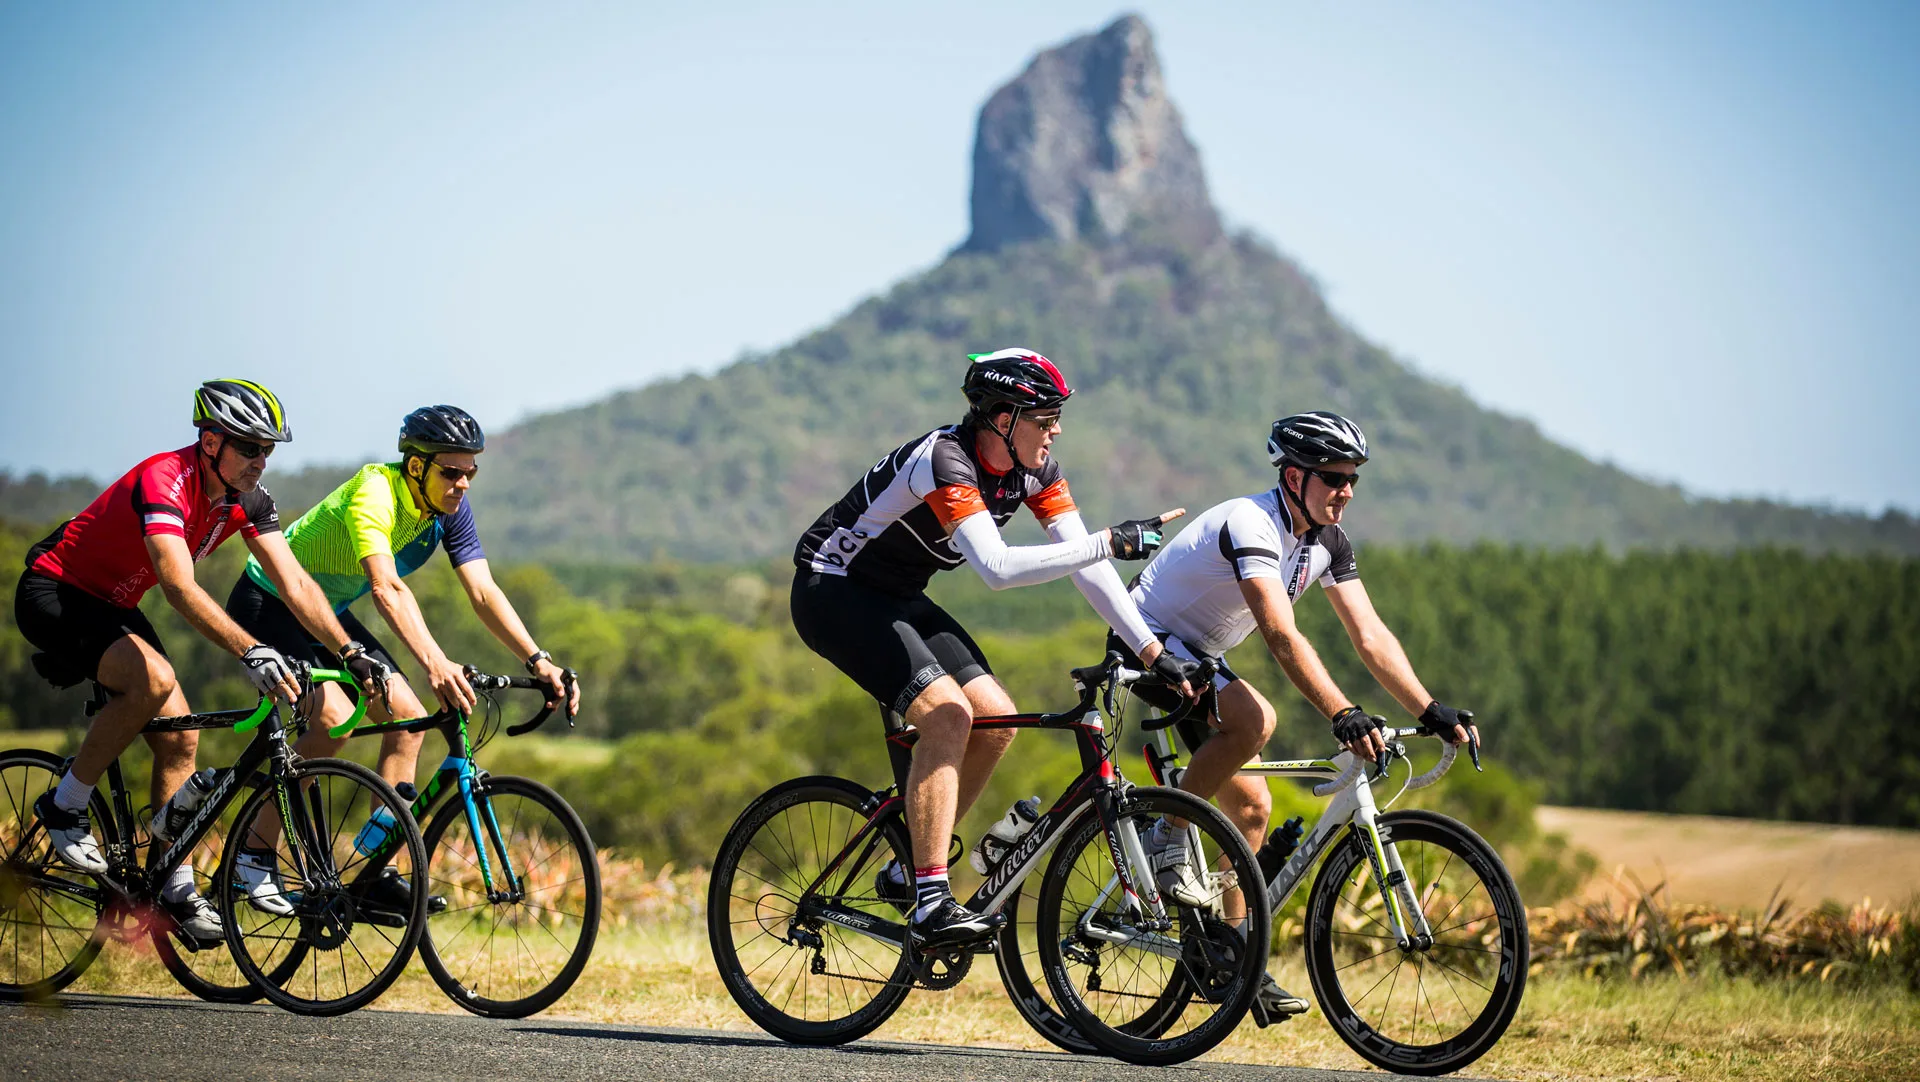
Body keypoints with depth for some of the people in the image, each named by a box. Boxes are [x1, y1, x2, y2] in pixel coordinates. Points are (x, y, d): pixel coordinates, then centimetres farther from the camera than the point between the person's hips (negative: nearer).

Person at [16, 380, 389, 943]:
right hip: (52, 595, -8)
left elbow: (295, 584, -9)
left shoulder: (247, 500, -8)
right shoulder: (164, 480, -32)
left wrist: (351, 653, -23)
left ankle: (175, 887, 4)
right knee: (154, 680, -31)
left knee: (180, 738, -2)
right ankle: (65, 807, -14)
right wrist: (251, 652, -55)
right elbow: (180, 587, -44)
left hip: (113, 606, 8)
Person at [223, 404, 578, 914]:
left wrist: (538, 661, -27)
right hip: (268, 605, -8)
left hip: (327, 614, 8)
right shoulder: (375, 493, -32)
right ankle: (255, 853, -13)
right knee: (336, 717, -26)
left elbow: (484, 592, -13)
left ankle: (379, 871, -1)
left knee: (408, 717, -6)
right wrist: (435, 663, -60)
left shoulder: (451, 508, -10)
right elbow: (387, 588, -47)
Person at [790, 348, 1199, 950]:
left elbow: (1085, 565, -4)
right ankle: (931, 905, -25)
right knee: (948, 715, -25)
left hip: (896, 598, 8)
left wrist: (1153, 652, -10)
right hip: (832, 591, -8)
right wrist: (1108, 543, -43)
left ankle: (906, 872, 8)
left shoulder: (1033, 467, -5)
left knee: (996, 718, -5)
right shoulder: (945, 461, -30)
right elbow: (997, 568, -41)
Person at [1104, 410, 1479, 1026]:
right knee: (1254, 718, -33)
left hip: (1199, 655, 9)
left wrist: (1430, 712, -17)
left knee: (1251, 805, 1)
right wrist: (1342, 715, -51)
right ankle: (1165, 836, -17)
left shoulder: (1327, 541, -4)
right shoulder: (1250, 525, -30)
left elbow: (1370, 636, -6)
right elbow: (1282, 636, -42)